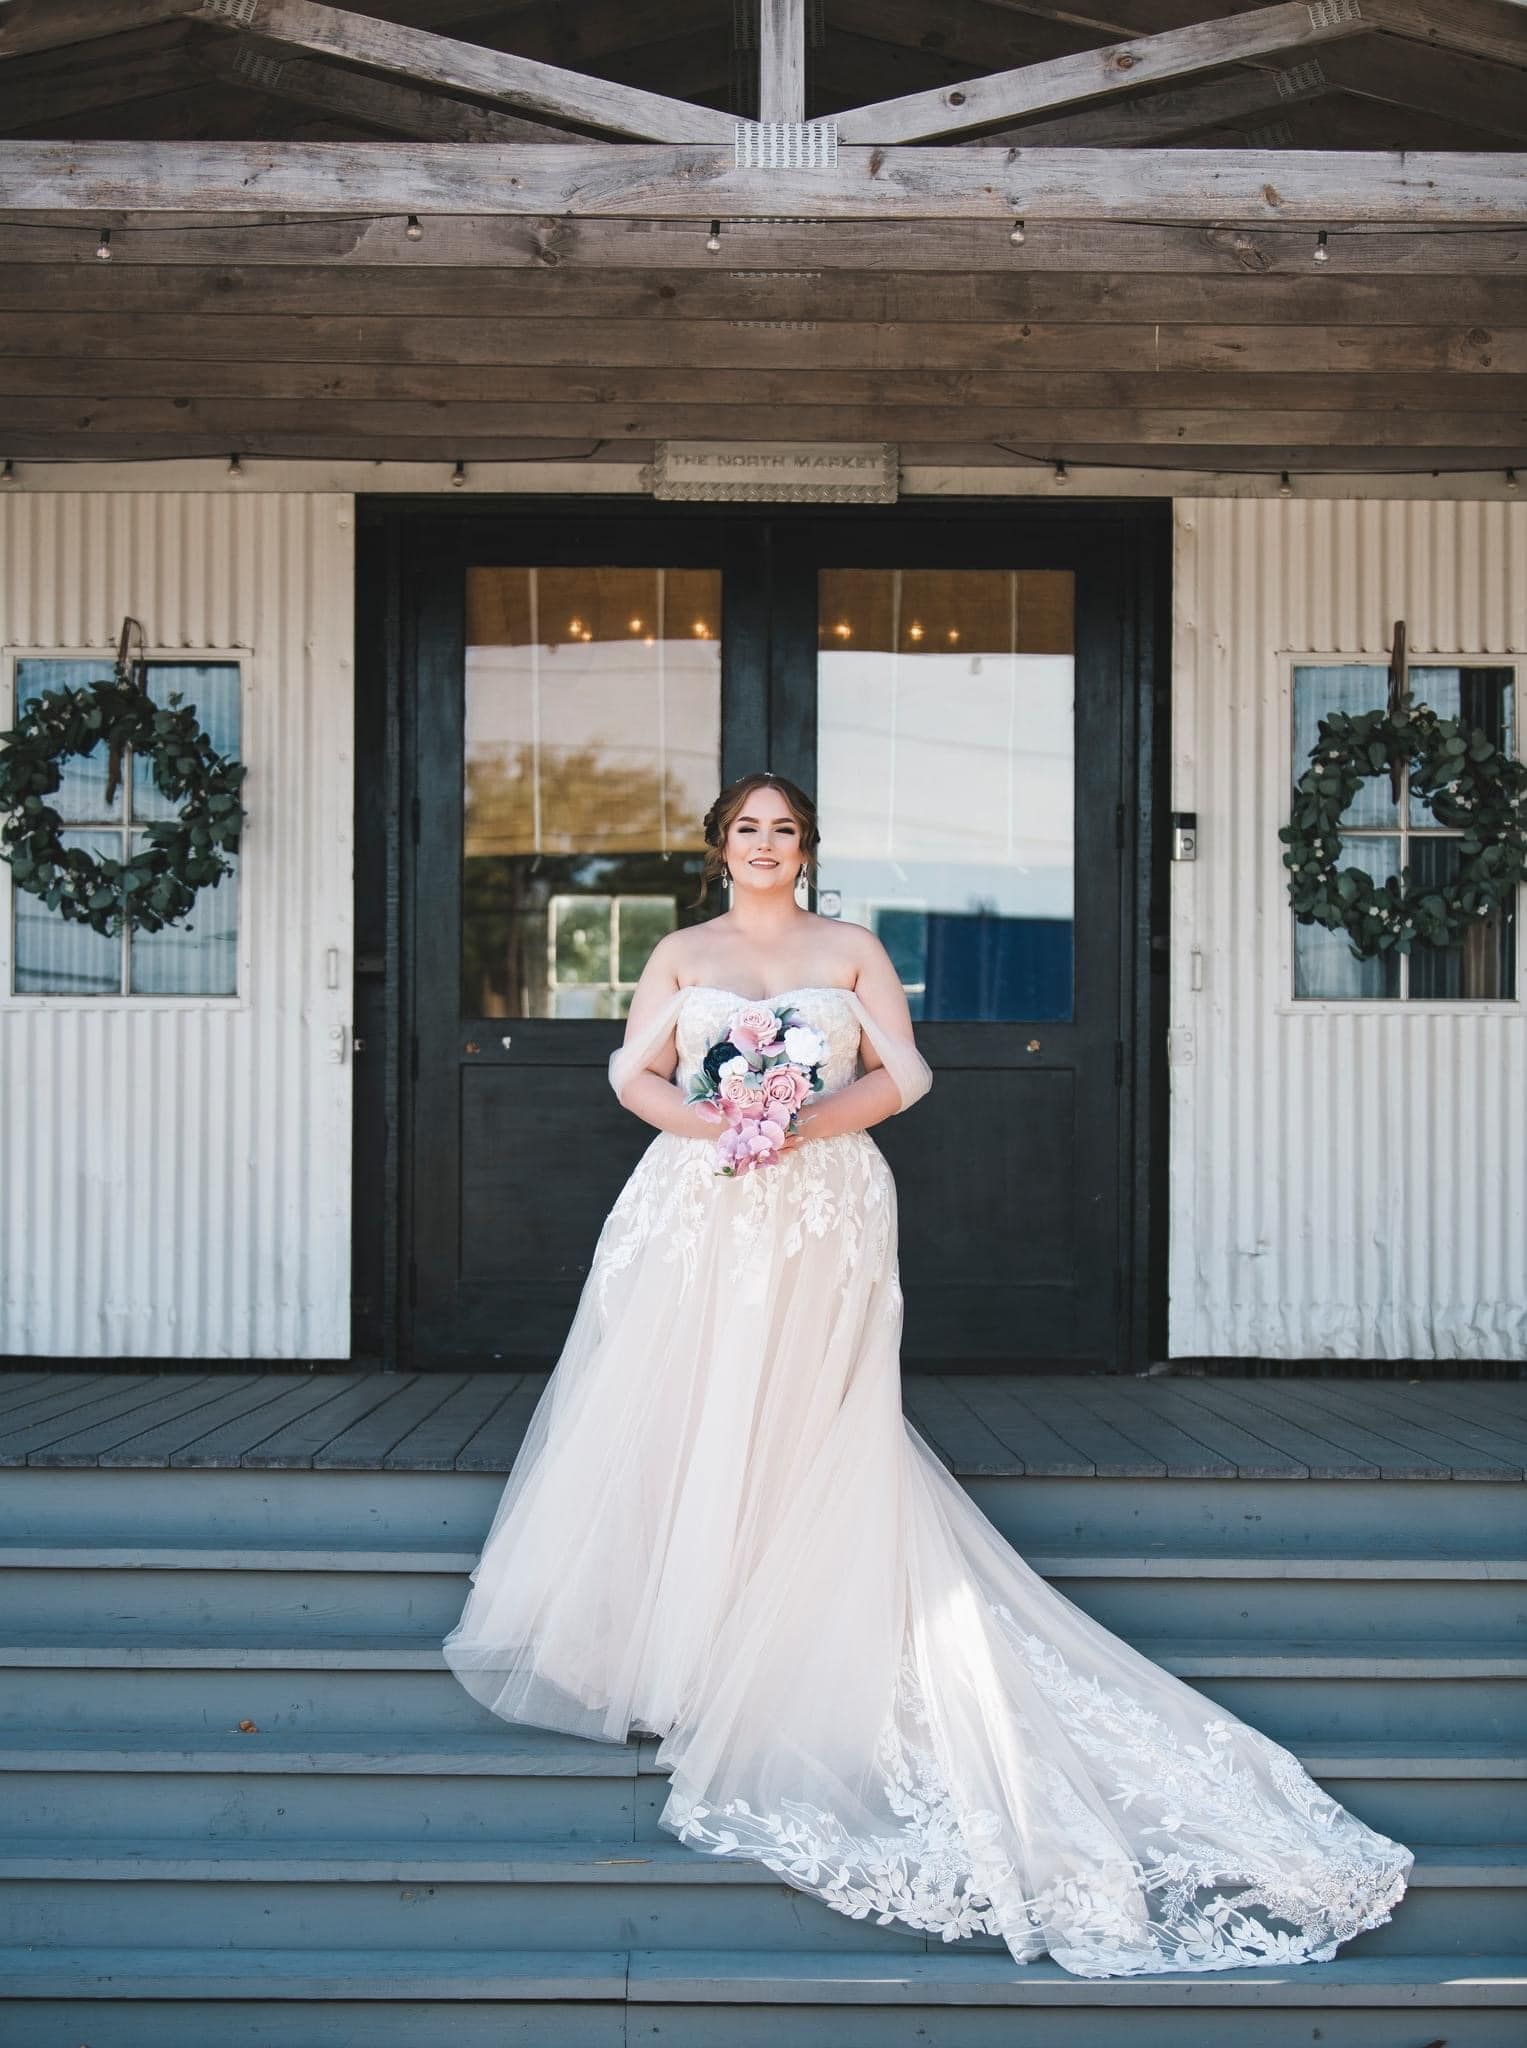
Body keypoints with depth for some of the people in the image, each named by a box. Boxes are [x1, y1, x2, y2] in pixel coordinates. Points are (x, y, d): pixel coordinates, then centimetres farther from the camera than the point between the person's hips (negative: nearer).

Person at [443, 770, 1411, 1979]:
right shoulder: (681, 955, 14)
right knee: (683, 1417, -1)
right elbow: (634, 1074, 5)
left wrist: (809, 1120, -14)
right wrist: (714, 1121, -14)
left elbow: (905, 1073, 2)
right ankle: (673, 1644, 10)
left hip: (822, 1220, -1)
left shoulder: (852, 951, 11)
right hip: (697, 1214, 1)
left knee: (802, 1432, -4)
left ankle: (783, 1662, 5)